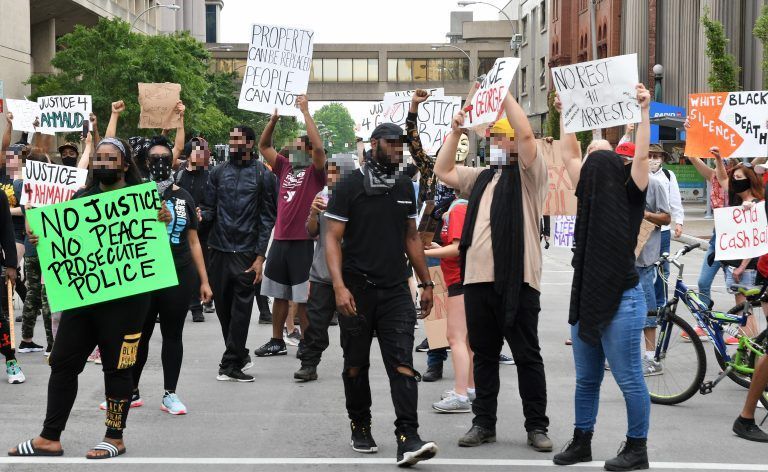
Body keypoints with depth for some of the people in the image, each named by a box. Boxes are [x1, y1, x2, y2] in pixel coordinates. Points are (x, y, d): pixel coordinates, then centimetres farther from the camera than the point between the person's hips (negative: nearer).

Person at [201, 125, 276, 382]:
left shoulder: (261, 174, 0)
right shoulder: (218, 172, 10)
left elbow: (267, 217, -1)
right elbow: (209, 209, 10)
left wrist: (260, 256, -7)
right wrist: (200, 216, -15)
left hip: (246, 252, -3)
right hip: (219, 249, 4)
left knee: (241, 310, -3)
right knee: (223, 306, 8)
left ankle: (230, 365, 1)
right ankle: (240, 356, 24)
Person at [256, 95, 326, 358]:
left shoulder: (315, 171, -4)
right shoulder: (285, 167, 12)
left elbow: (318, 146, -21)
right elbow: (263, 146, 14)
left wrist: (305, 112, -16)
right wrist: (275, 118, 4)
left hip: (303, 241, -6)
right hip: (280, 239, 6)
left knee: (303, 297, -1)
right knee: (279, 294, 13)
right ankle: (277, 341, 21)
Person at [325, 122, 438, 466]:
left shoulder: (404, 186, 11)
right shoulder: (349, 187, -5)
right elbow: (332, 238, -8)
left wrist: (426, 282, 16)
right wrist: (339, 286, -19)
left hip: (396, 290, 3)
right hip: (357, 290, -3)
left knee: (402, 363, -9)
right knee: (356, 365, 9)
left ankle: (408, 437, -16)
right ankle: (360, 427, 27)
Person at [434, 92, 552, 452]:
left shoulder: (529, 175, 0)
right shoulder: (482, 178, 21)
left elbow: (526, 134, -14)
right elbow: (443, 171, 22)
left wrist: (504, 94, -8)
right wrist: (456, 130, 16)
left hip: (516, 280, -6)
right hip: (477, 278, 7)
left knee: (527, 355, 0)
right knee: (484, 354, 11)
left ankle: (536, 426, 7)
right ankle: (484, 423, 19)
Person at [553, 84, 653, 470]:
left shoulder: (630, 200, -5)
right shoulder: (589, 197, 10)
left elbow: (640, 155, -14)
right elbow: (570, 156, 18)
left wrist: (644, 112, -14)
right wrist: (565, 115, 20)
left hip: (621, 302, -7)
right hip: (585, 300, 7)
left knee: (629, 380, -1)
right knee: (586, 379, 14)